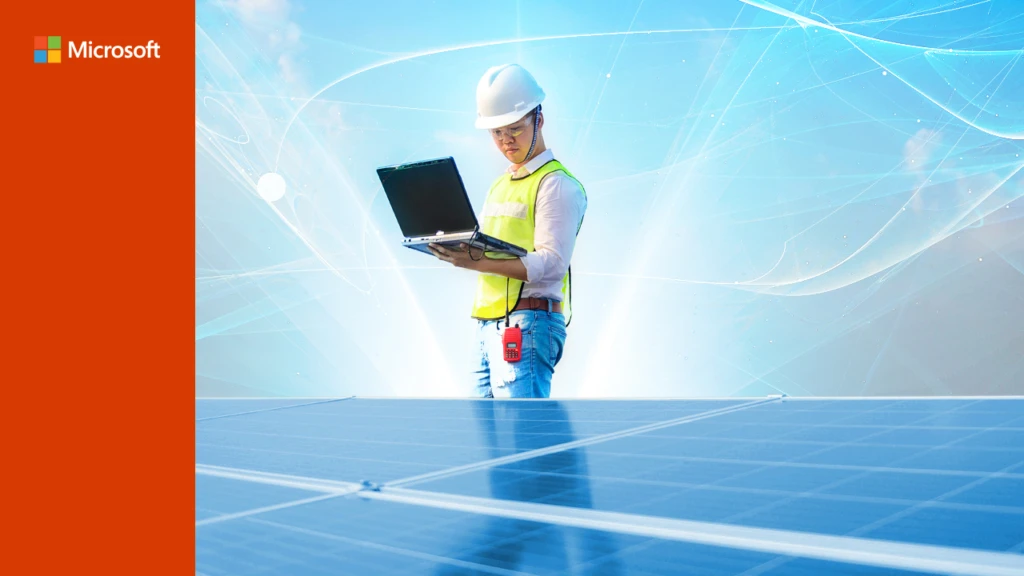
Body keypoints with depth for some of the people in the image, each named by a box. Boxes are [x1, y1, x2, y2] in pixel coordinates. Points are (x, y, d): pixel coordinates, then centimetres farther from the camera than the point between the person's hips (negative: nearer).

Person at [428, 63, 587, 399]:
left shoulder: (558, 184, -5)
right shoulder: (499, 186, 23)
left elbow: (551, 264, -16)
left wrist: (480, 264, -26)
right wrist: (457, 251, -2)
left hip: (528, 323, -8)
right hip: (488, 326, 9)